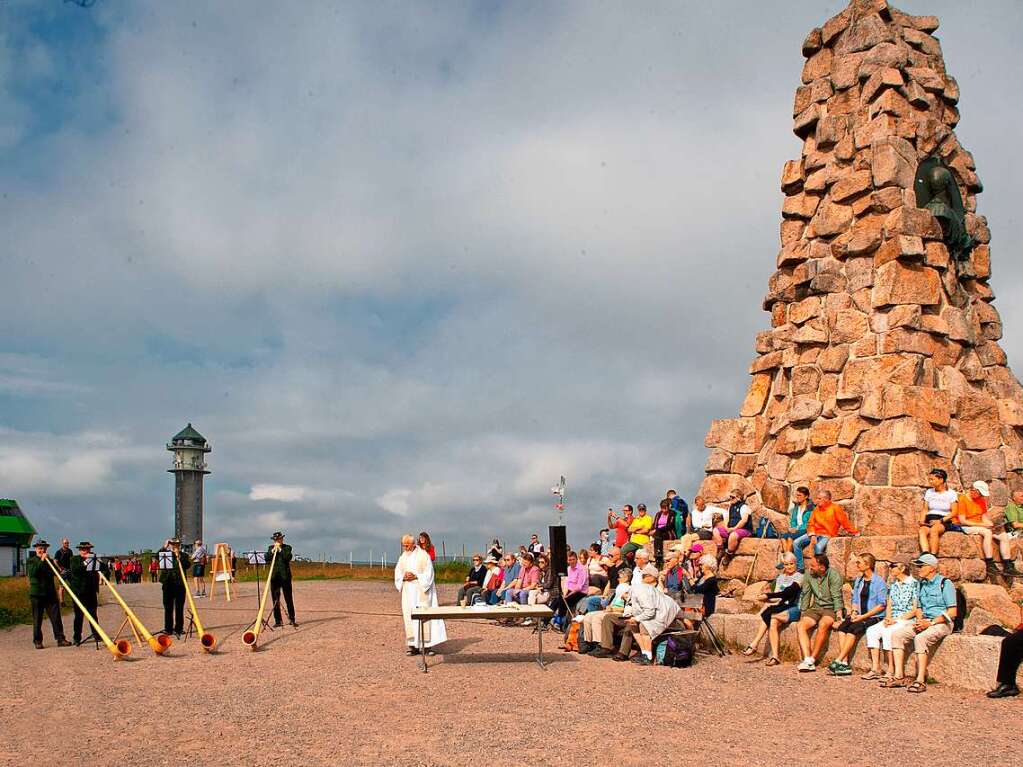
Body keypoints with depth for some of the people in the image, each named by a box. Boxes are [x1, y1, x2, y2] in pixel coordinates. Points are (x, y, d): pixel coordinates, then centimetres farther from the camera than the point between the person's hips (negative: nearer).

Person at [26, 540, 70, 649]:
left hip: (50, 593, 3)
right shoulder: (31, 561, 3)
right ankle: (37, 641, 12)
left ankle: (60, 639, -3)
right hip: (37, 594, -3)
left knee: (56, 616, -3)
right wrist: (41, 561, -20)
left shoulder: (49, 561, 15)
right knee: (37, 618, 3)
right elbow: (32, 573, -16)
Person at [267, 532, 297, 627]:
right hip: (274, 576, 3)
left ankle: (292, 619, 5)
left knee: (288, 599, -1)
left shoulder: (287, 547, 4)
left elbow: (288, 557, -13)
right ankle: (278, 620, 9)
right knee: (275, 599, 3)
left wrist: (280, 549, -13)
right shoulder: (271, 548, 14)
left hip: (285, 576, -3)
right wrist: (273, 550, -10)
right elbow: (267, 558, 0)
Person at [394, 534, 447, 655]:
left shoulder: (424, 556, -5)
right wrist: (404, 577, -11)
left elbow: (428, 574, -7)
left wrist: (415, 577, -18)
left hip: (421, 592, -4)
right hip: (408, 592, 5)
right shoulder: (403, 557, 10)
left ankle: (427, 645, -3)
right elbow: (397, 574, 9)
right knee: (409, 617, 0)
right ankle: (413, 645, 4)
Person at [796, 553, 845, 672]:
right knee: (800, 625, -21)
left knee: (823, 625, -35)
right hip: (816, 608, 5)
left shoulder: (834, 575, -13)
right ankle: (807, 660, -31)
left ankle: (812, 659, -26)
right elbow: (805, 595, 10)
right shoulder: (809, 575, 2)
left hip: (831, 609, -5)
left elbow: (837, 598, -17)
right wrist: (802, 615, 6)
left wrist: (839, 617, -27)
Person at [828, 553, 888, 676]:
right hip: (859, 616, 6)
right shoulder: (858, 580, 17)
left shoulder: (879, 581, -5)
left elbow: (882, 605, -10)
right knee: (841, 628, -23)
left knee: (853, 629, -30)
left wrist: (863, 616, -15)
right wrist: (854, 612, 0)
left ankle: (838, 661, -31)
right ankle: (845, 664, -29)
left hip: (874, 617, -6)